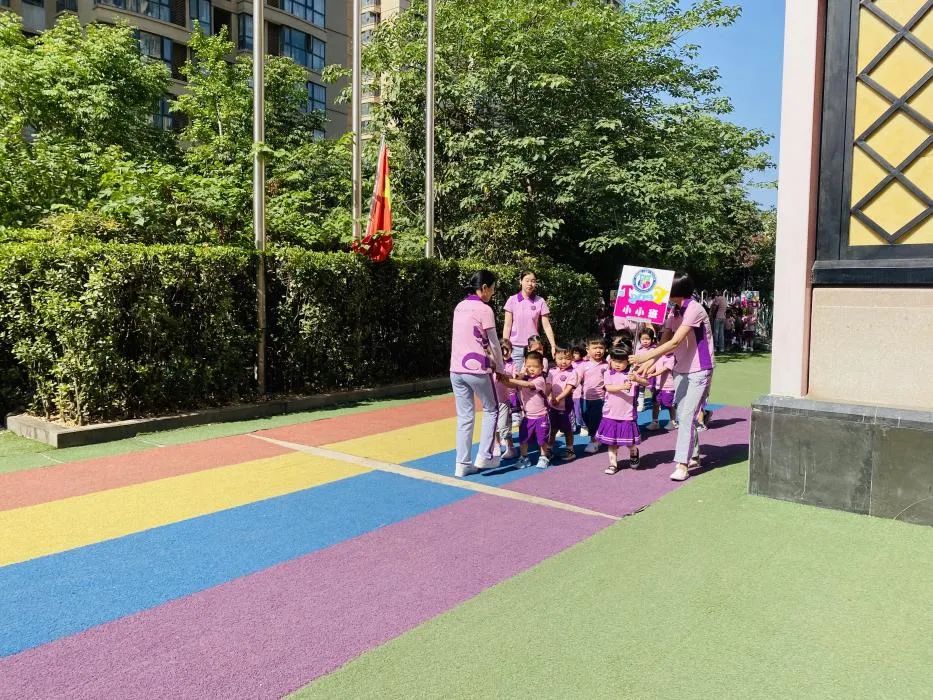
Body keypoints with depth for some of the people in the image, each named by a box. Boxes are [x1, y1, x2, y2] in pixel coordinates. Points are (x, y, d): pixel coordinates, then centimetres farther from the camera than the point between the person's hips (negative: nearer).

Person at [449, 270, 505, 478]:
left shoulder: (459, 307, 12)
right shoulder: (484, 310, -9)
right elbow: (494, 344, -4)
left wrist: (490, 359, 20)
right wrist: (500, 367, 10)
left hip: (456, 370, 6)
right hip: (476, 369, -6)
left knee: (465, 417, 11)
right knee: (491, 410, 14)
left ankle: (462, 464, 12)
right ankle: (485, 455, 12)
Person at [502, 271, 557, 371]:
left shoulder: (540, 302, 1)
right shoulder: (512, 300, 1)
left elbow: (546, 326, 1)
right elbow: (507, 326, 2)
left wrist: (553, 346, -5)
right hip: (515, 347, 0)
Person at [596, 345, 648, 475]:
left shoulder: (631, 373, -5)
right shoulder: (608, 373, 0)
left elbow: (646, 382, -15)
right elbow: (608, 388, -15)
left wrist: (636, 379, -36)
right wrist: (622, 387, -31)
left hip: (627, 414, -2)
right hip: (611, 414, 2)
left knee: (629, 442, 7)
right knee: (612, 441, 9)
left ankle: (634, 454, 37)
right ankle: (613, 464, 19)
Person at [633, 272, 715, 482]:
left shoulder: (694, 310, -18)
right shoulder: (674, 312, 8)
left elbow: (675, 343, -24)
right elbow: (665, 341, 3)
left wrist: (646, 356, -25)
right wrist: (651, 363, -11)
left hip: (699, 370, -8)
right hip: (681, 370, 8)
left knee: (687, 416, -13)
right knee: (682, 416, 11)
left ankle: (682, 464, -12)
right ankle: (693, 456, 25)